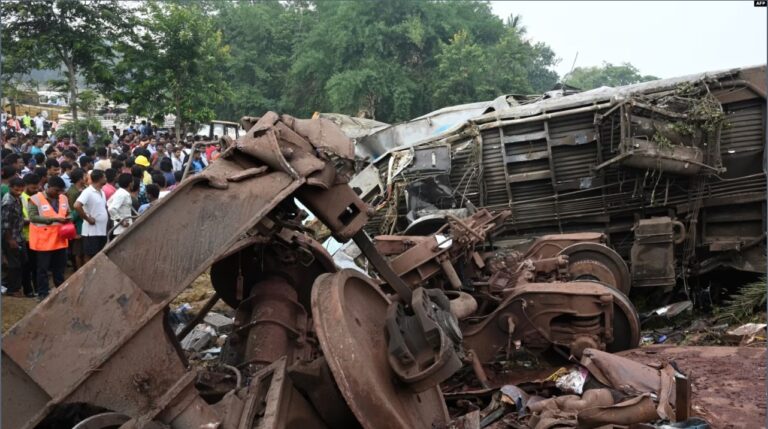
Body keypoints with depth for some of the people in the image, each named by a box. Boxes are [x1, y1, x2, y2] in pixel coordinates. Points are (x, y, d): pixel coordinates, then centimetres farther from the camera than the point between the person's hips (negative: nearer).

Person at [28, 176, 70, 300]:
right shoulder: (36, 199, -11)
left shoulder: (63, 198, 8)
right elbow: (33, 217, -18)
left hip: (60, 239, 6)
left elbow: (68, 213, 20)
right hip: (44, 239, -5)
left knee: (60, 266, 15)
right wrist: (54, 219, -24)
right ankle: (42, 293, 13)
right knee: (43, 268, 4)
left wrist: (68, 218, -5)